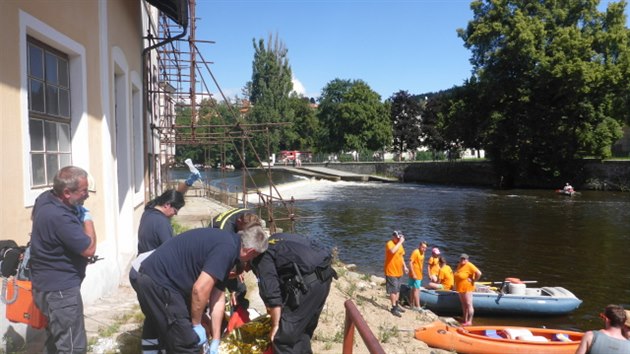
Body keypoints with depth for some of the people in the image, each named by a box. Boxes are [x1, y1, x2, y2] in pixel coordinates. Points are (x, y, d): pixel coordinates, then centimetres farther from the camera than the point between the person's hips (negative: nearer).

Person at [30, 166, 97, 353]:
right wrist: (87, 220, -9)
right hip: (60, 289, -11)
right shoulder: (59, 217, -30)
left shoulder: (46, 198, 1)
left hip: (50, 283, 11)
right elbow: (89, 249, -23)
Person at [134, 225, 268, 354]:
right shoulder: (227, 248, -16)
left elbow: (218, 297, 17)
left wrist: (215, 341, 19)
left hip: (153, 278, 10)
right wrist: (196, 325, -5)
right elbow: (200, 289, -22)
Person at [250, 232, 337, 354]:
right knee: (304, 331, 24)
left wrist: (275, 325, 4)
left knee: (284, 336, 2)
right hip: (325, 274, 9)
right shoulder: (274, 240, 27)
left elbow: (271, 292, -7)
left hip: (307, 282, -9)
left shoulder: (261, 256, 2)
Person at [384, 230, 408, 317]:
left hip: (399, 271, 8)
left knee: (398, 290, 18)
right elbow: (392, 251, -40)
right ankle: (394, 308, 2)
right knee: (393, 290, -5)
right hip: (391, 271, -8)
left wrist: (404, 266, 16)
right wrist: (400, 242, -32)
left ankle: (397, 305, 31)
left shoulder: (400, 244, 9)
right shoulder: (389, 243, -17)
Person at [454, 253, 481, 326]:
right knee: (464, 304, 15)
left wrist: (473, 281, -15)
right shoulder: (459, 265, 10)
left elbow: (479, 273, -25)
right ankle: (465, 320, 24)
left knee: (468, 304, -4)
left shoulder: (469, 266, -15)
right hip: (460, 288, 9)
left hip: (467, 288, -9)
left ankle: (469, 321, 1)